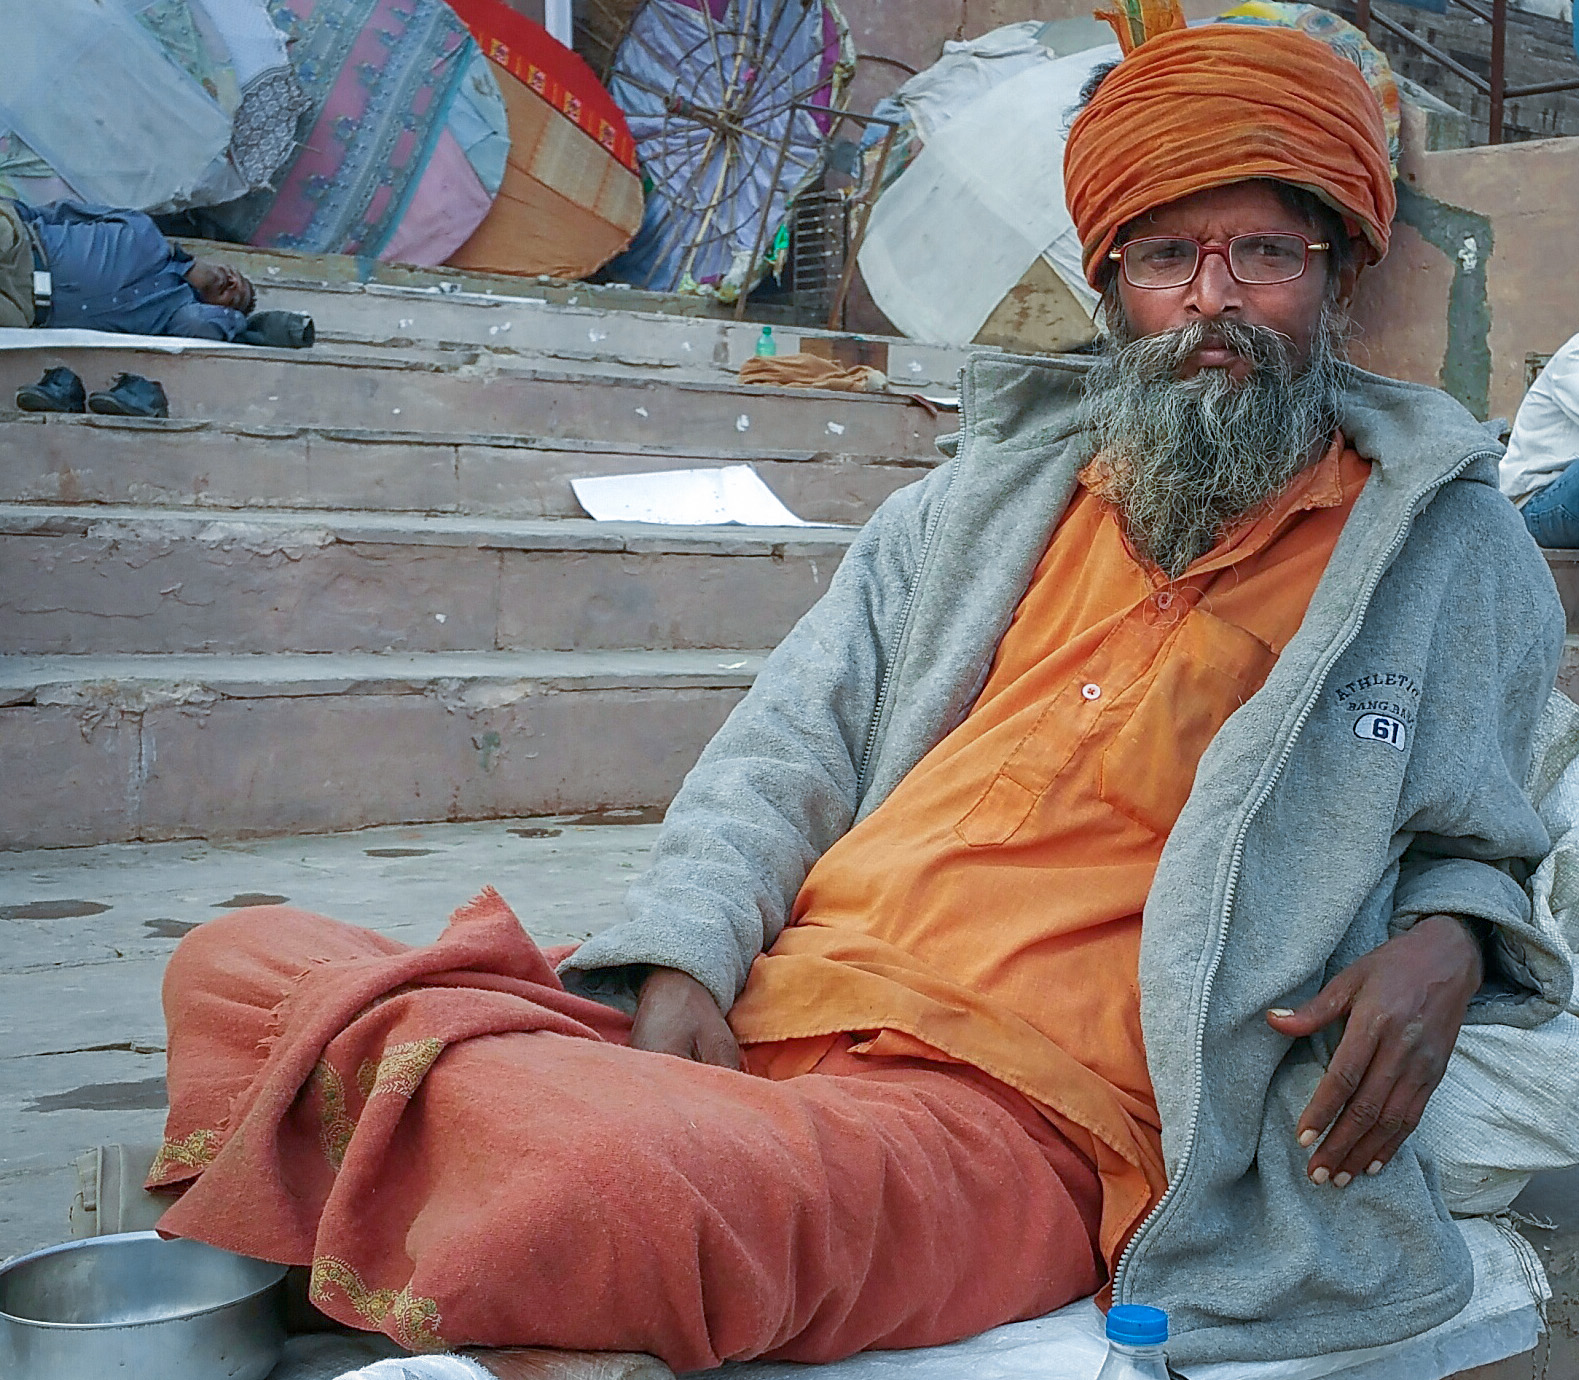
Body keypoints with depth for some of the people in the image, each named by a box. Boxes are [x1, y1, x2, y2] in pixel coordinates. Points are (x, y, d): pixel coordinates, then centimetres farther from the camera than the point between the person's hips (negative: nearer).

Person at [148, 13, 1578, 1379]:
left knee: (621, 1190, -38)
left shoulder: (1446, 544, 12)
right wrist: (680, 972, -4)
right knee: (239, 964, -7)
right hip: (762, 1015, 5)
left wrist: (1441, 944, -5)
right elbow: (787, 752, 14)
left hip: (1019, 1116, -4)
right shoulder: (993, 494, 19)